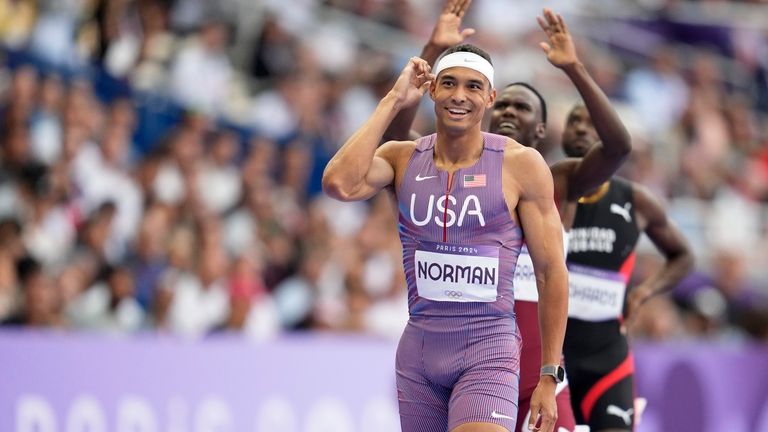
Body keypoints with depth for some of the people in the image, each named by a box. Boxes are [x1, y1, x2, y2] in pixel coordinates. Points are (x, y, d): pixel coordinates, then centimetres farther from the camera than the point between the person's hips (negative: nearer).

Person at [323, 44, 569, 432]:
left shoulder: (520, 164, -3)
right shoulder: (401, 159, 4)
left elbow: (551, 272, -1)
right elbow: (338, 184, -17)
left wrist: (550, 376, -4)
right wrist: (392, 102, -10)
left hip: (488, 354, -4)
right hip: (419, 352, 4)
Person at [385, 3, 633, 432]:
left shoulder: (559, 183, 4)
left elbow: (620, 146, -14)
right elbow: (394, 131, -9)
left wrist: (575, 69, -18)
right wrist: (433, 51, -15)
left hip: (538, 377, -1)